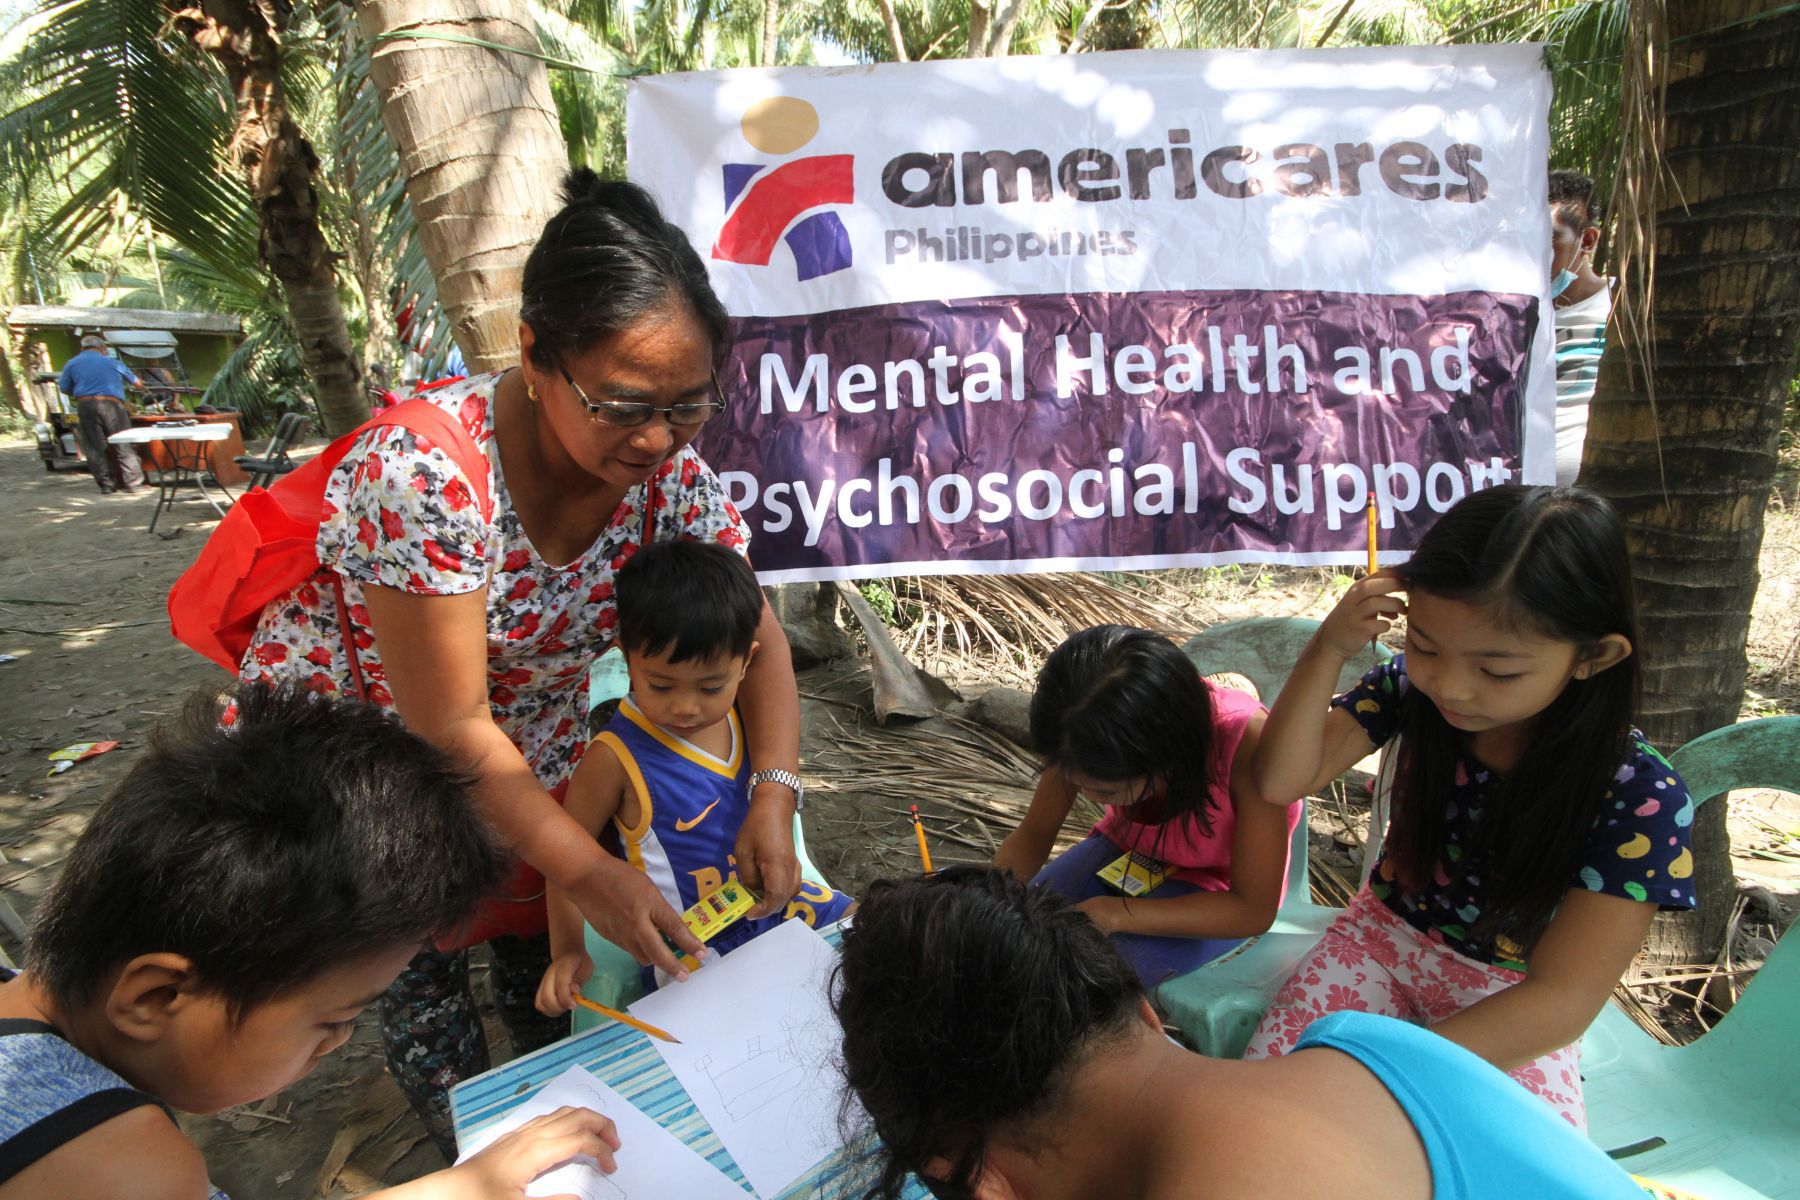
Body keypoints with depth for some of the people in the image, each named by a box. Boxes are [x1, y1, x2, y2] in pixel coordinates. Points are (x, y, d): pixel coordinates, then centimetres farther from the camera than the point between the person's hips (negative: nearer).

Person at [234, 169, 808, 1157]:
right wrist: (583, 864, -31)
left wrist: (775, 793, -26)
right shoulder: (425, 471, -37)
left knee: (543, 947, 14)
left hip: (526, 749, 5)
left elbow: (755, 636, -13)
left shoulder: (670, 471, -20)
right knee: (424, 964, 6)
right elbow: (450, 726, -31)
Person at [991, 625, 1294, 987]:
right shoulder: (1093, 729, -24)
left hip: (1216, 889, -4)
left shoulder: (1246, 744, -37)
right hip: (1124, 848, 4)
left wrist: (1114, 914, -37)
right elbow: (1034, 832, -9)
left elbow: (1255, 910, -28)